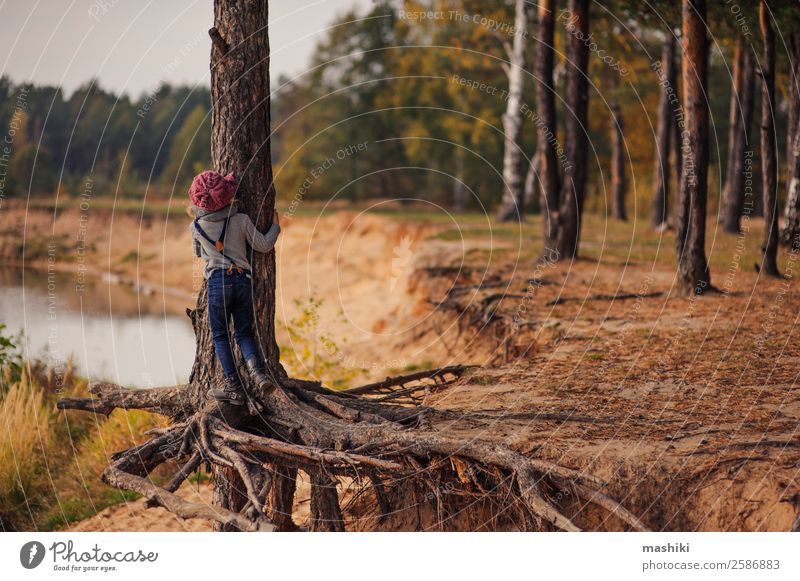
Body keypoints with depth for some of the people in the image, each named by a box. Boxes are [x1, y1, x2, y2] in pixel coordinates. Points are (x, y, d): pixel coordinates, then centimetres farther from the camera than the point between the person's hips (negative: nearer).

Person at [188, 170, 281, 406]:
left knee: (221, 336, 8)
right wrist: (275, 225, 25)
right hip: (243, 279, 2)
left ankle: (233, 385, 3)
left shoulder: (196, 226, 2)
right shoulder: (241, 220, 0)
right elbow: (263, 245, 8)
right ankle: (256, 369, -13)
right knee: (244, 333, 12)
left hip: (218, 281, -2)